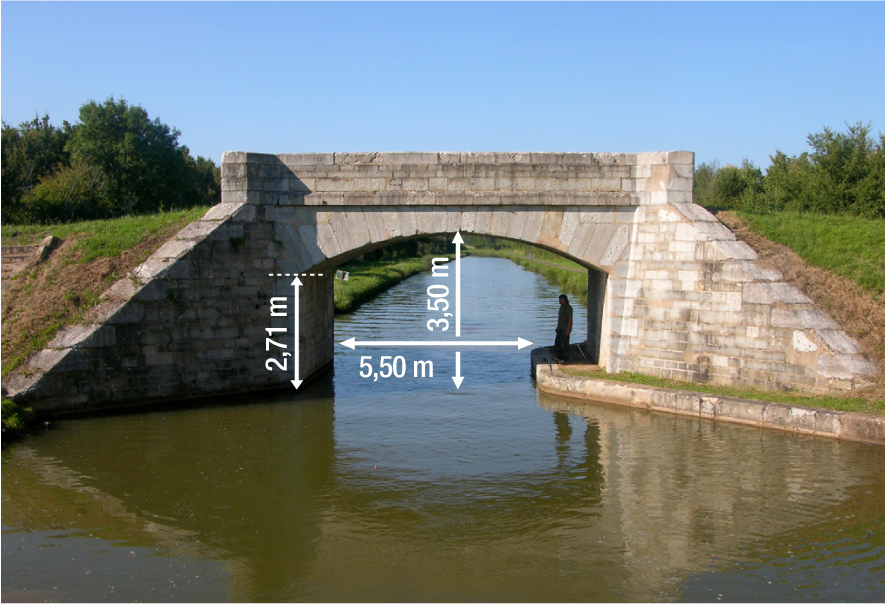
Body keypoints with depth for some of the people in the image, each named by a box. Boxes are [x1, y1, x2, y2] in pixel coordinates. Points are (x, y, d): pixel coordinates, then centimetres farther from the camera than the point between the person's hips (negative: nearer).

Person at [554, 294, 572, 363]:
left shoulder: (568, 307, -15)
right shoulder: (561, 307, 13)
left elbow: (570, 318, -19)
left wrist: (568, 329, -22)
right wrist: (557, 327, 20)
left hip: (565, 329, -9)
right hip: (560, 328, 9)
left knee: (564, 344, -6)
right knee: (557, 343, 11)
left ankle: (565, 359, 2)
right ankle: (559, 357, 20)